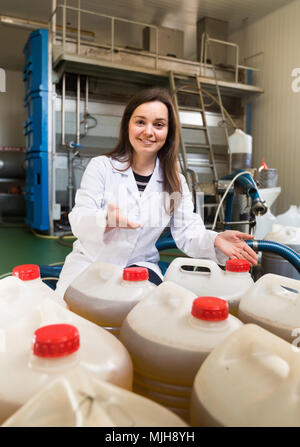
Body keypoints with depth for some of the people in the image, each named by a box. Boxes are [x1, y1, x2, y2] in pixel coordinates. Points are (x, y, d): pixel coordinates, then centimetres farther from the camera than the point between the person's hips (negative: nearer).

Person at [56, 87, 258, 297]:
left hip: (140, 266, 2)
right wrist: (106, 219, -36)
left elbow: (187, 232, -2)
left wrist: (215, 240, -25)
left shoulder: (175, 182, 5)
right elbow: (78, 221, -12)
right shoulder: (101, 166, -4)